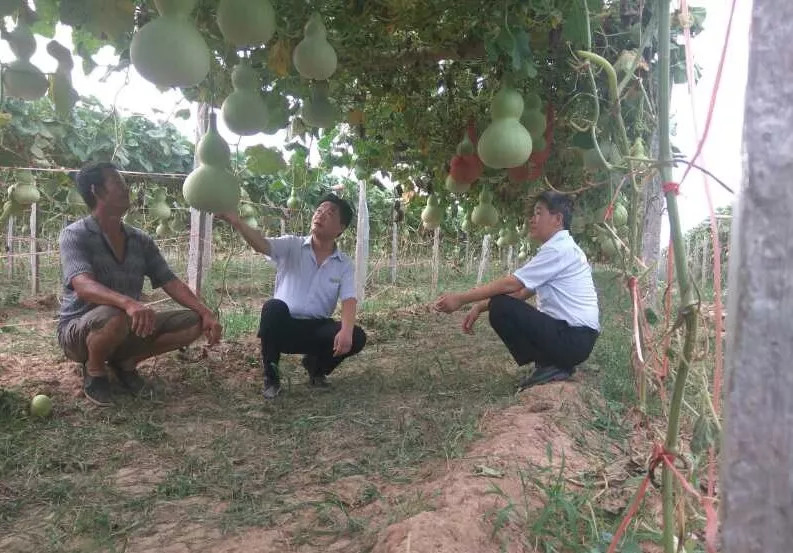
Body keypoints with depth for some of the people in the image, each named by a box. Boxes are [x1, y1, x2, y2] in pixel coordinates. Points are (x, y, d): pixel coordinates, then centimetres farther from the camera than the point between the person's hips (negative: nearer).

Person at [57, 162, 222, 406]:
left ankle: (125, 361, 6)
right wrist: (128, 302, -52)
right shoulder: (75, 235, -15)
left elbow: (170, 282, 0)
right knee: (115, 317, -40)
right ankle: (94, 370, -7)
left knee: (194, 322, -10)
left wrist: (205, 312, -16)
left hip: (129, 328, 6)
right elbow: (83, 285, -32)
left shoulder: (141, 240, 3)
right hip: (78, 330, -5)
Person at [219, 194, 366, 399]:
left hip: (317, 328, 2)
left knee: (357, 337, -23)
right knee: (273, 307, -36)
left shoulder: (345, 265, 1)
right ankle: (271, 377, -13)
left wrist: (346, 331, -32)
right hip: (283, 324, -2)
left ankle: (315, 367, 11)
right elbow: (261, 244, -22)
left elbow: (349, 301, -11)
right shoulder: (291, 246, -3)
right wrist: (234, 220, -42)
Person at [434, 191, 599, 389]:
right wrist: (479, 307, 6)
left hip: (574, 339, -10)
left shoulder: (559, 249, -15)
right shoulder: (560, 248, 15)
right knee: (506, 308, 14)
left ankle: (549, 366, -7)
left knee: (501, 308, -18)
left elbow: (510, 285, -18)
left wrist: (460, 299, -12)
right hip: (574, 336, 10)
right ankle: (551, 363, 9)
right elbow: (522, 292, 13)